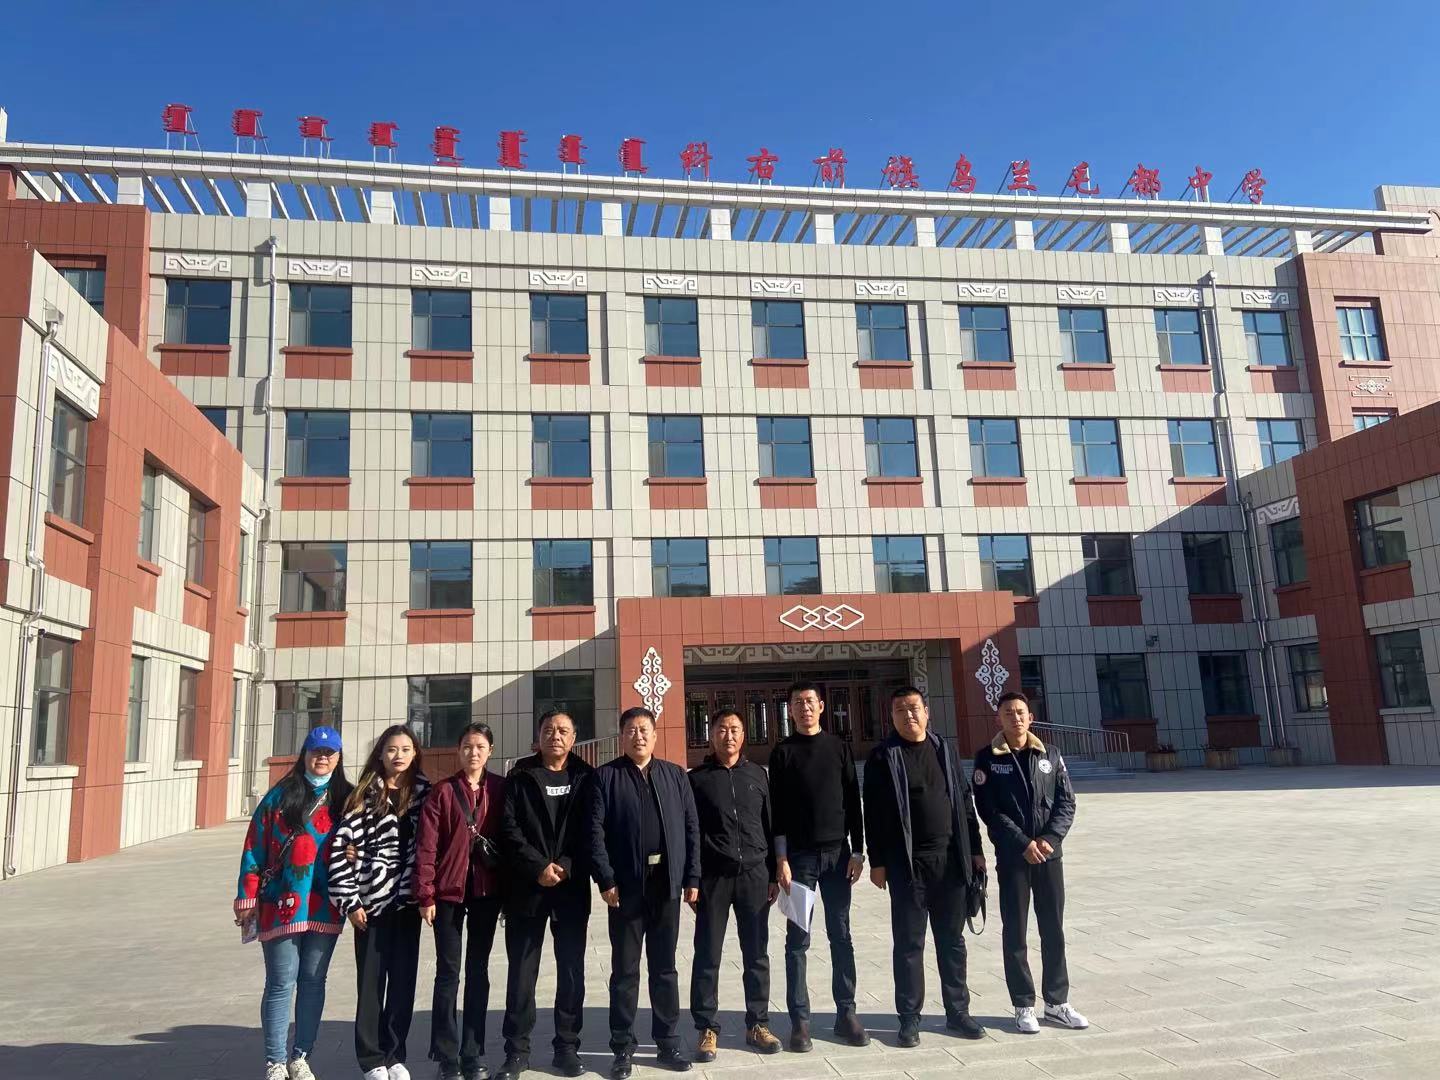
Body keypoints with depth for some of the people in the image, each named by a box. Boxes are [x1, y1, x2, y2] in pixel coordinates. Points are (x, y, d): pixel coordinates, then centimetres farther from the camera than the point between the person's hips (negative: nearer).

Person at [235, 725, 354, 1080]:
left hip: (325, 907, 3)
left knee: (313, 981, 11)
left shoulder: (346, 798, 6)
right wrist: (248, 897, -4)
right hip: (281, 905, -3)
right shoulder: (280, 796, -2)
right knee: (281, 984, 2)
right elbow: (255, 847, -1)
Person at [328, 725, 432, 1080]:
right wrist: (350, 900, -9)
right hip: (373, 899, -2)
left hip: (408, 900, 2)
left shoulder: (423, 791, 4)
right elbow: (340, 845, -6)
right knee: (371, 981, 5)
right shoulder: (365, 794, -3)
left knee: (403, 980, 8)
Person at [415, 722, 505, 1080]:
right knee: (448, 972, 3)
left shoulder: (501, 790, 3)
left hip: (487, 891, 2)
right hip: (448, 892, -2)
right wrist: (425, 895, -11)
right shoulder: (442, 791, -1)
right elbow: (425, 845, -5)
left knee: (478, 971, 10)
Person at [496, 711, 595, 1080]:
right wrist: (539, 867, -12)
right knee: (522, 973, 4)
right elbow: (509, 829, -4)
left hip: (572, 887, 1)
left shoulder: (586, 777, 6)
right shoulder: (519, 777, 5)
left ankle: (567, 1046, 18)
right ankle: (517, 1050, 14)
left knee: (572, 970, 6)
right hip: (526, 887, 0)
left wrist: (565, 866, -12)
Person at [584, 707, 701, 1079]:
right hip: (626, 885, -2)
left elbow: (691, 827, 7)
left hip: (667, 882, 2)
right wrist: (606, 879, -13)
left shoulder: (675, 775, 9)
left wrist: (692, 877, 1)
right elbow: (594, 831, -6)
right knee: (625, 970, 6)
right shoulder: (605, 776, 0)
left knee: (665, 967, 12)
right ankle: (623, 1048, 17)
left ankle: (668, 1044, 23)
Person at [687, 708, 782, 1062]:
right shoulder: (697, 778, 3)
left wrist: (774, 874, 8)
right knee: (707, 956, 3)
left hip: (754, 874, 2)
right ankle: (707, 1029, 13)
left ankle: (757, 1024, 21)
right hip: (713, 876, -2)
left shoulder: (757, 774, 10)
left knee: (756, 954, 8)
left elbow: (770, 825, 11)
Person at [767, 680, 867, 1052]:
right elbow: (777, 809, -2)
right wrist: (781, 859, -7)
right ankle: (800, 1019, 8)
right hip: (799, 854, -2)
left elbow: (852, 801, 7)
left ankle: (846, 1012, 17)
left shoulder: (839, 747, 7)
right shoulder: (783, 752, 1)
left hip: (837, 852, 2)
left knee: (841, 936, 8)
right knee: (798, 940, 1)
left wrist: (857, 851, 1)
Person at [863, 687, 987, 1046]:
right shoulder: (883, 757, -3)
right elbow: (873, 813, -5)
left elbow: (964, 801, 12)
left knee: (952, 939, 12)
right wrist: (877, 862, -8)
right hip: (907, 863, -4)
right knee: (909, 942, 3)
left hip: (950, 859, 4)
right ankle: (909, 1017, 13)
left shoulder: (945, 749, 9)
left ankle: (957, 1011, 24)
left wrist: (975, 849, 8)